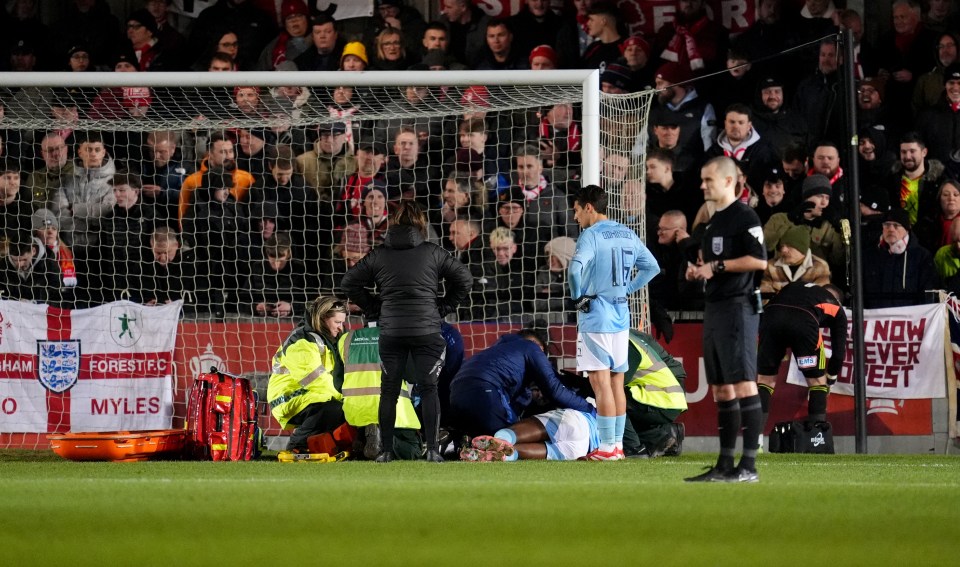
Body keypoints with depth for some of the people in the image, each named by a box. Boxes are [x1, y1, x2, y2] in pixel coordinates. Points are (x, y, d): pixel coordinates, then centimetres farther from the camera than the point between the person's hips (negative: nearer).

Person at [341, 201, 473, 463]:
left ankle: (386, 450, 8)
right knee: (429, 388, 3)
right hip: (427, 330, -1)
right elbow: (464, 280, 4)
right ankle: (432, 449, -4)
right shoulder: (433, 252, 1)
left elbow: (349, 282, 5)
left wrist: (374, 308, 11)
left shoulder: (379, 255, 4)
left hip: (390, 331, 1)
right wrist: (443, 307, 11)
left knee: (389, 390, 8)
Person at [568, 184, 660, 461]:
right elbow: (652, 267, 19)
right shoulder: (628, 235, 11)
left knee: (601, 383, -5)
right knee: (617, 383, 12)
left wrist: (578, 297, -14)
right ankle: (618, 443, 14)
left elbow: (576, 267, -29)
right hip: (621, 317, 7)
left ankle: (607, 447, -6)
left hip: (595, 317, -7)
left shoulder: (591, 235, -12)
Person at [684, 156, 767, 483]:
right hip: (714, 308, 10)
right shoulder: (713, 222, 20)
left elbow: (759, 260, -18)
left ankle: (749, 465, -14)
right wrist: (699, 271, 9)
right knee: (721, 389, 10)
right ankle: (725, 465, 13)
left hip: (738, 306, -10)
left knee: (743, 385, -12)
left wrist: (716, 266, -15)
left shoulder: (744, 216, -9)